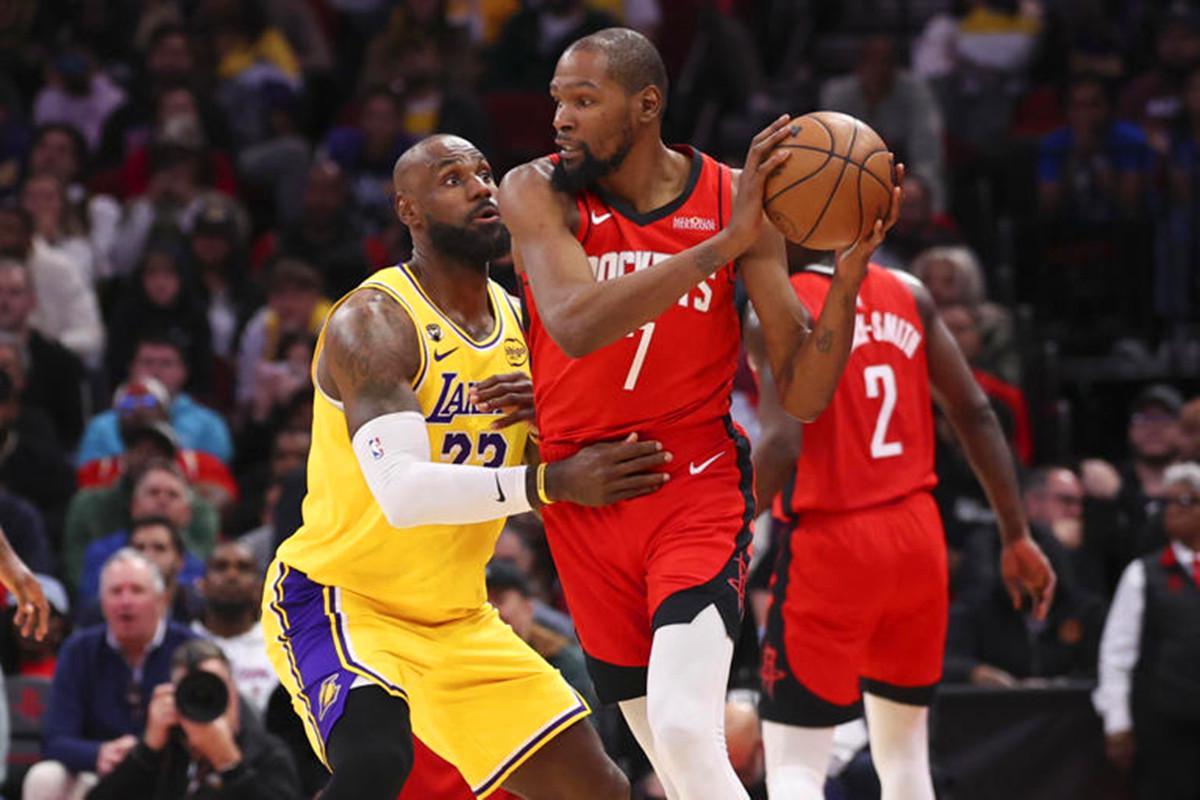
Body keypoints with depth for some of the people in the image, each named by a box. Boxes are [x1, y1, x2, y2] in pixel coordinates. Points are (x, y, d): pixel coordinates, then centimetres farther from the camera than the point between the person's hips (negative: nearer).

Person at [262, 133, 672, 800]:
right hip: (335, 597, -8)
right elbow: (401, 491, -33)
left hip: (457, 618, 8)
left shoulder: (518, 320, 5)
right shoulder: (373, 322, -19)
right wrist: (553, 483, -39)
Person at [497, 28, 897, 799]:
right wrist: (723, 245, -34)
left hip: (696, 486, -2)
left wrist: (848, 278, -22)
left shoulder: (735, 199, -6)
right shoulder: (540, 194, -8)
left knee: (686, 735, -24)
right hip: (583, 501, 2)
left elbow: (802, 395, -6)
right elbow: (574, 323, -29)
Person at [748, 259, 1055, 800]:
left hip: (829, 540, -6)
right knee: (903, 753, 19)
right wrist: (1017, 537, 12)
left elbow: (784, 442, -22)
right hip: (918, 532, 6)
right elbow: (974, 414, 7)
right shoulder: (906, 293, 7)